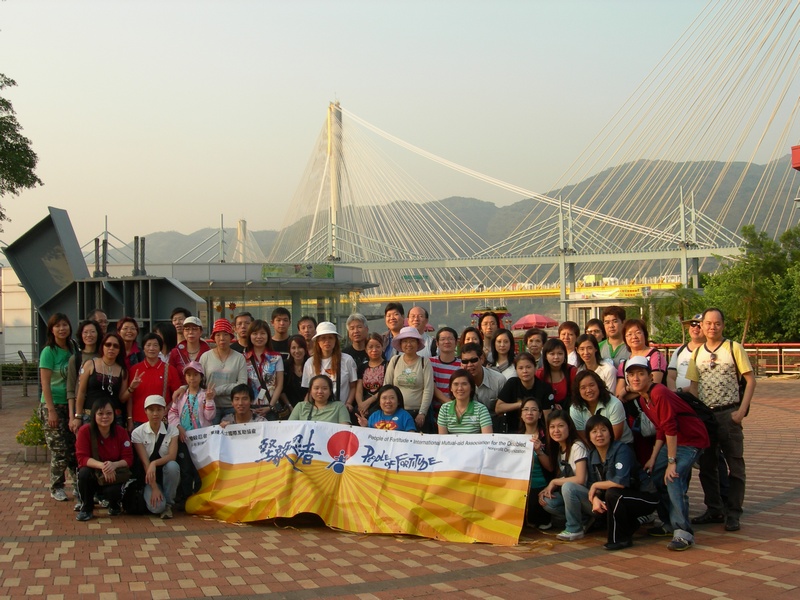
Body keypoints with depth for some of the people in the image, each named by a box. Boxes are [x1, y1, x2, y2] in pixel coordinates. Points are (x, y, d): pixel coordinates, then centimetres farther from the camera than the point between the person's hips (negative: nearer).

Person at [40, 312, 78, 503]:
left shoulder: (72, 350, 7)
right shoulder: (49, 352, -9)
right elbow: (45, 383, -11)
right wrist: (51, 410, -15)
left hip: (71, 404, 5)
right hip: (53, 405, -5)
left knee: (75, 448, 2)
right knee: (59, 450, -2)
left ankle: (79, 486, 11)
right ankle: (56, 488, 14)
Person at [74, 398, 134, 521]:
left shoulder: (121, 432, -8)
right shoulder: (85, 431, -13)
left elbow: (128, 459, -10)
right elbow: (82, 458, -19)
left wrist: (114, 465, -33)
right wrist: (102, 465, -37)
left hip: (113, 475, 0)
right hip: (93, 476, 0)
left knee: (113, 490, -32)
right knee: (84, 472, -34)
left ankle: (114, 505, 10)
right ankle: (86, 508, -7)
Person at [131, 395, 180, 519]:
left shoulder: (172, 430, -1)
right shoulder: (138, 433, -5)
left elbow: (172, 456, -14)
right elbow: (144, 462, -12)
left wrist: (154, 463, -34)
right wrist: (154, 488, -20)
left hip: (167, 474, 2)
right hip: (149, 476, -1)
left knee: (172, 466, -35)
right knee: (156, 507, -28)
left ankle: (168, 504, -13)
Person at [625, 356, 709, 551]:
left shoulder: (659, 394, -24)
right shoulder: (642, 398, 5)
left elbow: (670, 428, -26)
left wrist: (671, 462, -24)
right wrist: (653, 458, 7)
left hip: (692, 440, -10)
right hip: (674, 440, 10)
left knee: (673, 479, -24)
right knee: (655, 476, 10)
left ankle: (683, 533, -20)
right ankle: (669, 523, 24)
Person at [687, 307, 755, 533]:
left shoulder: (733, 348, -3)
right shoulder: (697, 353, 9)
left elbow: (750, 380, -5)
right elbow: (694, 385, 12)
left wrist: (742, 410, -12)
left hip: (729, 414, -4)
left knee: (735, 465, -1)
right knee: (707, 466, 10)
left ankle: (733, 513, 5)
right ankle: (713, 510, 21)